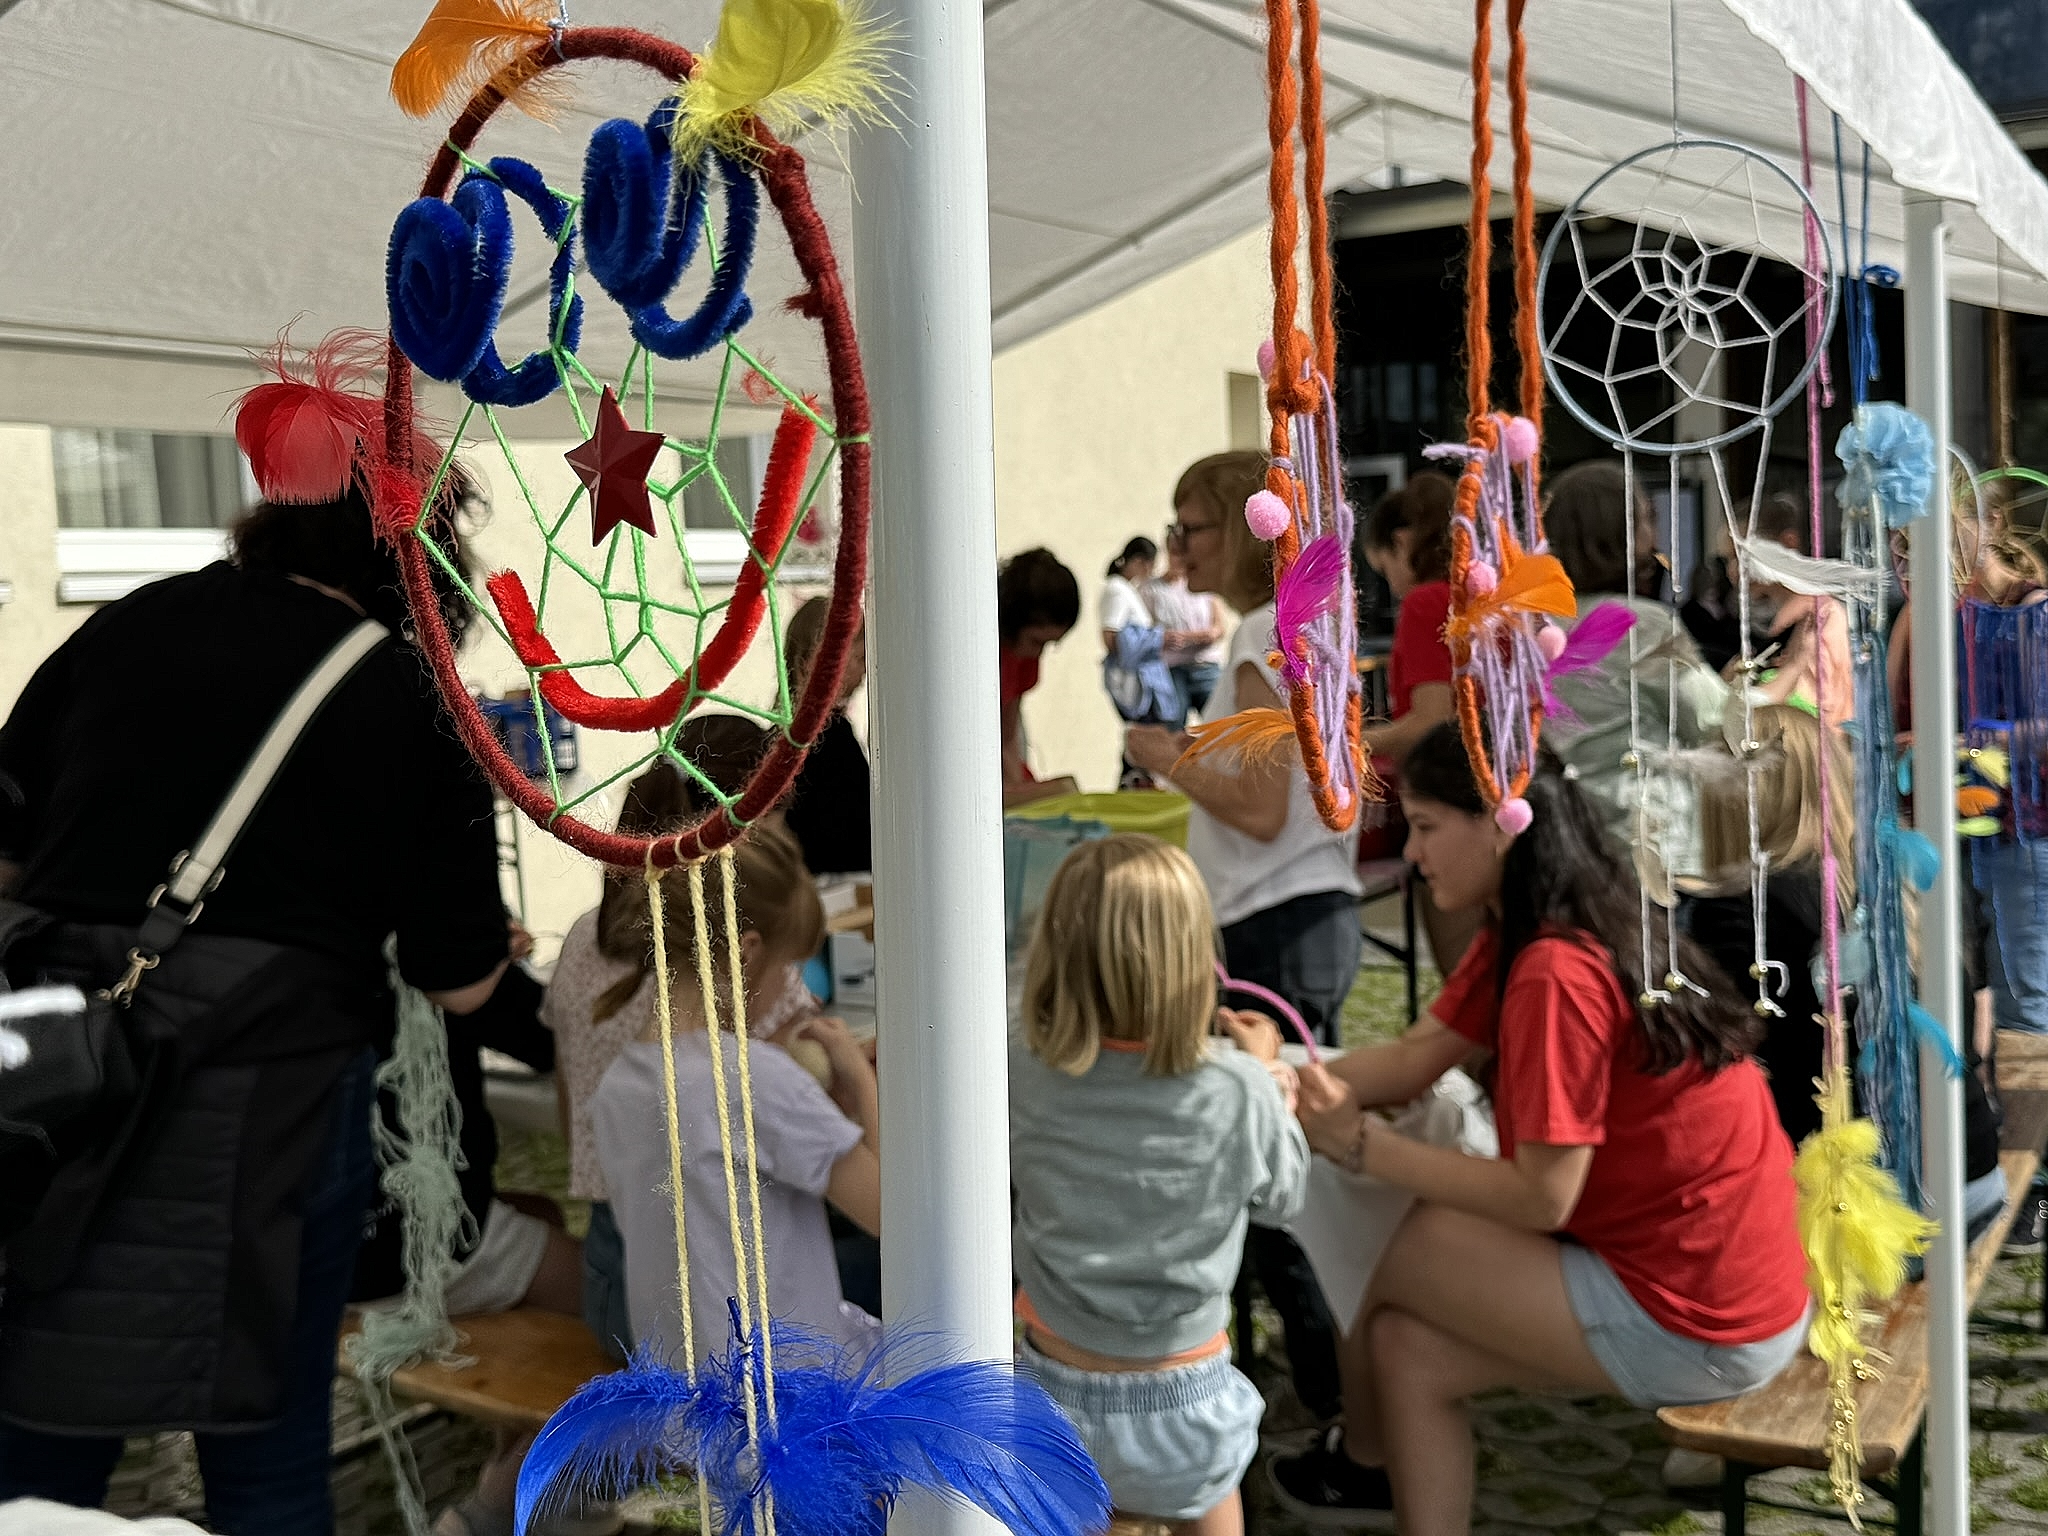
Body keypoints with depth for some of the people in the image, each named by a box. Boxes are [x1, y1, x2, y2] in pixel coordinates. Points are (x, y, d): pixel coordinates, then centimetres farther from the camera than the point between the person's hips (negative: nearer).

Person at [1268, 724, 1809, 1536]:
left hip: (1696, 1326, -9)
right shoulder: (1519, 934, 6)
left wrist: (1362, 1145, -16)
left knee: (1405, 1245, -3)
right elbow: (1413, 1057, 4)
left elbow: (1541, 1197, -22)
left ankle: (1365, 1458, 24)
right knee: (1407, 1346, 6)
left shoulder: (1557, 973, -25)